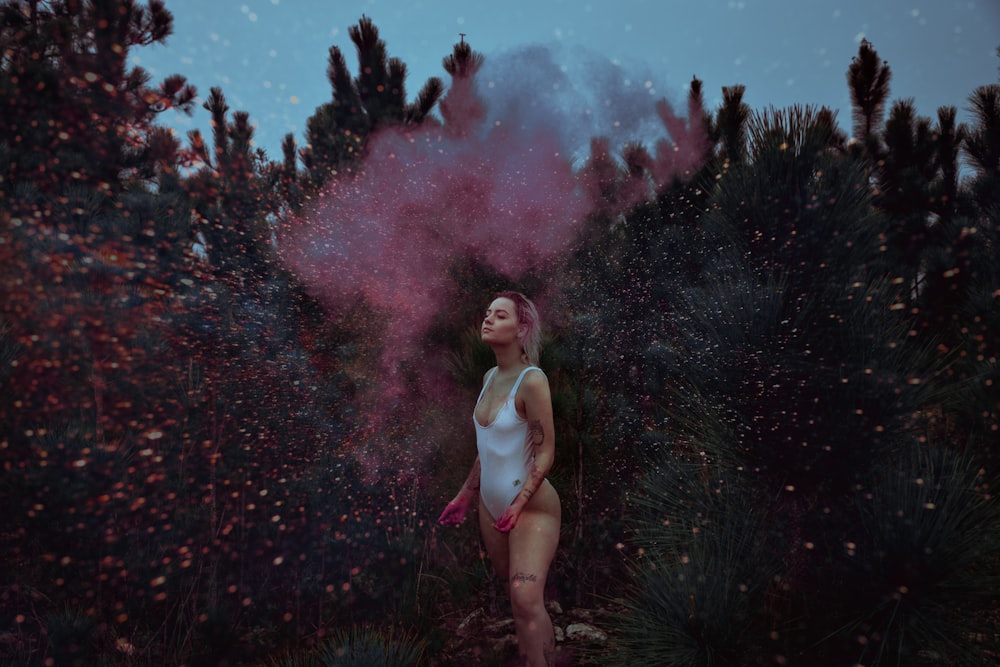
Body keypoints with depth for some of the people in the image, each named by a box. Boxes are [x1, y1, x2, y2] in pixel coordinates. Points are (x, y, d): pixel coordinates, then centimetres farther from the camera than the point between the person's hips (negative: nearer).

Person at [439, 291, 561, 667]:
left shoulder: (531, 380, -18)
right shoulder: (490, 377, 5)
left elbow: (545, 452, -17)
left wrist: (519, 505, -25)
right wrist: (464, 497, 18)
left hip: (532, 506, -7)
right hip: (491, 505, 7)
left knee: (527, 599, -14)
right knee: (516, 594, 15)